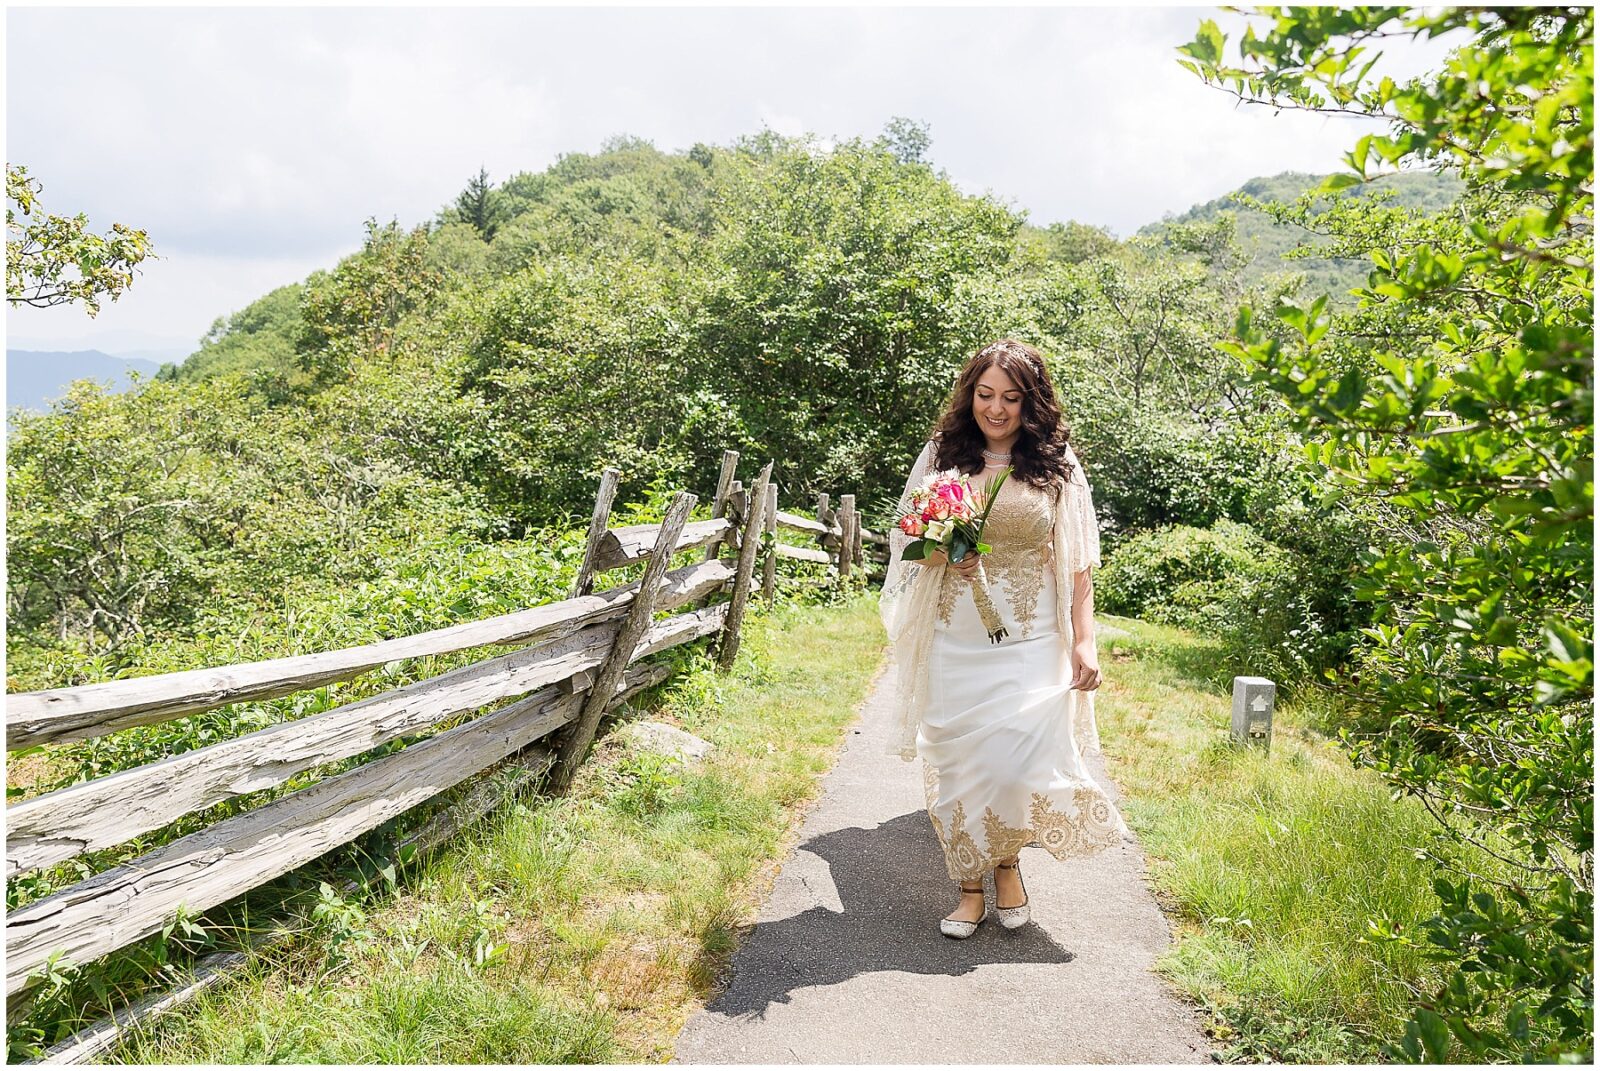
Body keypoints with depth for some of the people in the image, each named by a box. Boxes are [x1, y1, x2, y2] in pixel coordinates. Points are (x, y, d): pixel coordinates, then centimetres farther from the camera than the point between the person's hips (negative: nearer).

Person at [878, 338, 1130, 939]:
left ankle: (1007, 860, 23)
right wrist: (943, 550, -10)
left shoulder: (1056, 466, 2)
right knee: (958, 764, 4)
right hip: (955, 642, 2)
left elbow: (1078, 563, 4)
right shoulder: (943, 455, 5)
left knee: (1020, 764, -8)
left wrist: (1084, 640, -3)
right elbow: (908, 542, 12)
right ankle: (971, 884, 22)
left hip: (1030, 644, -1)